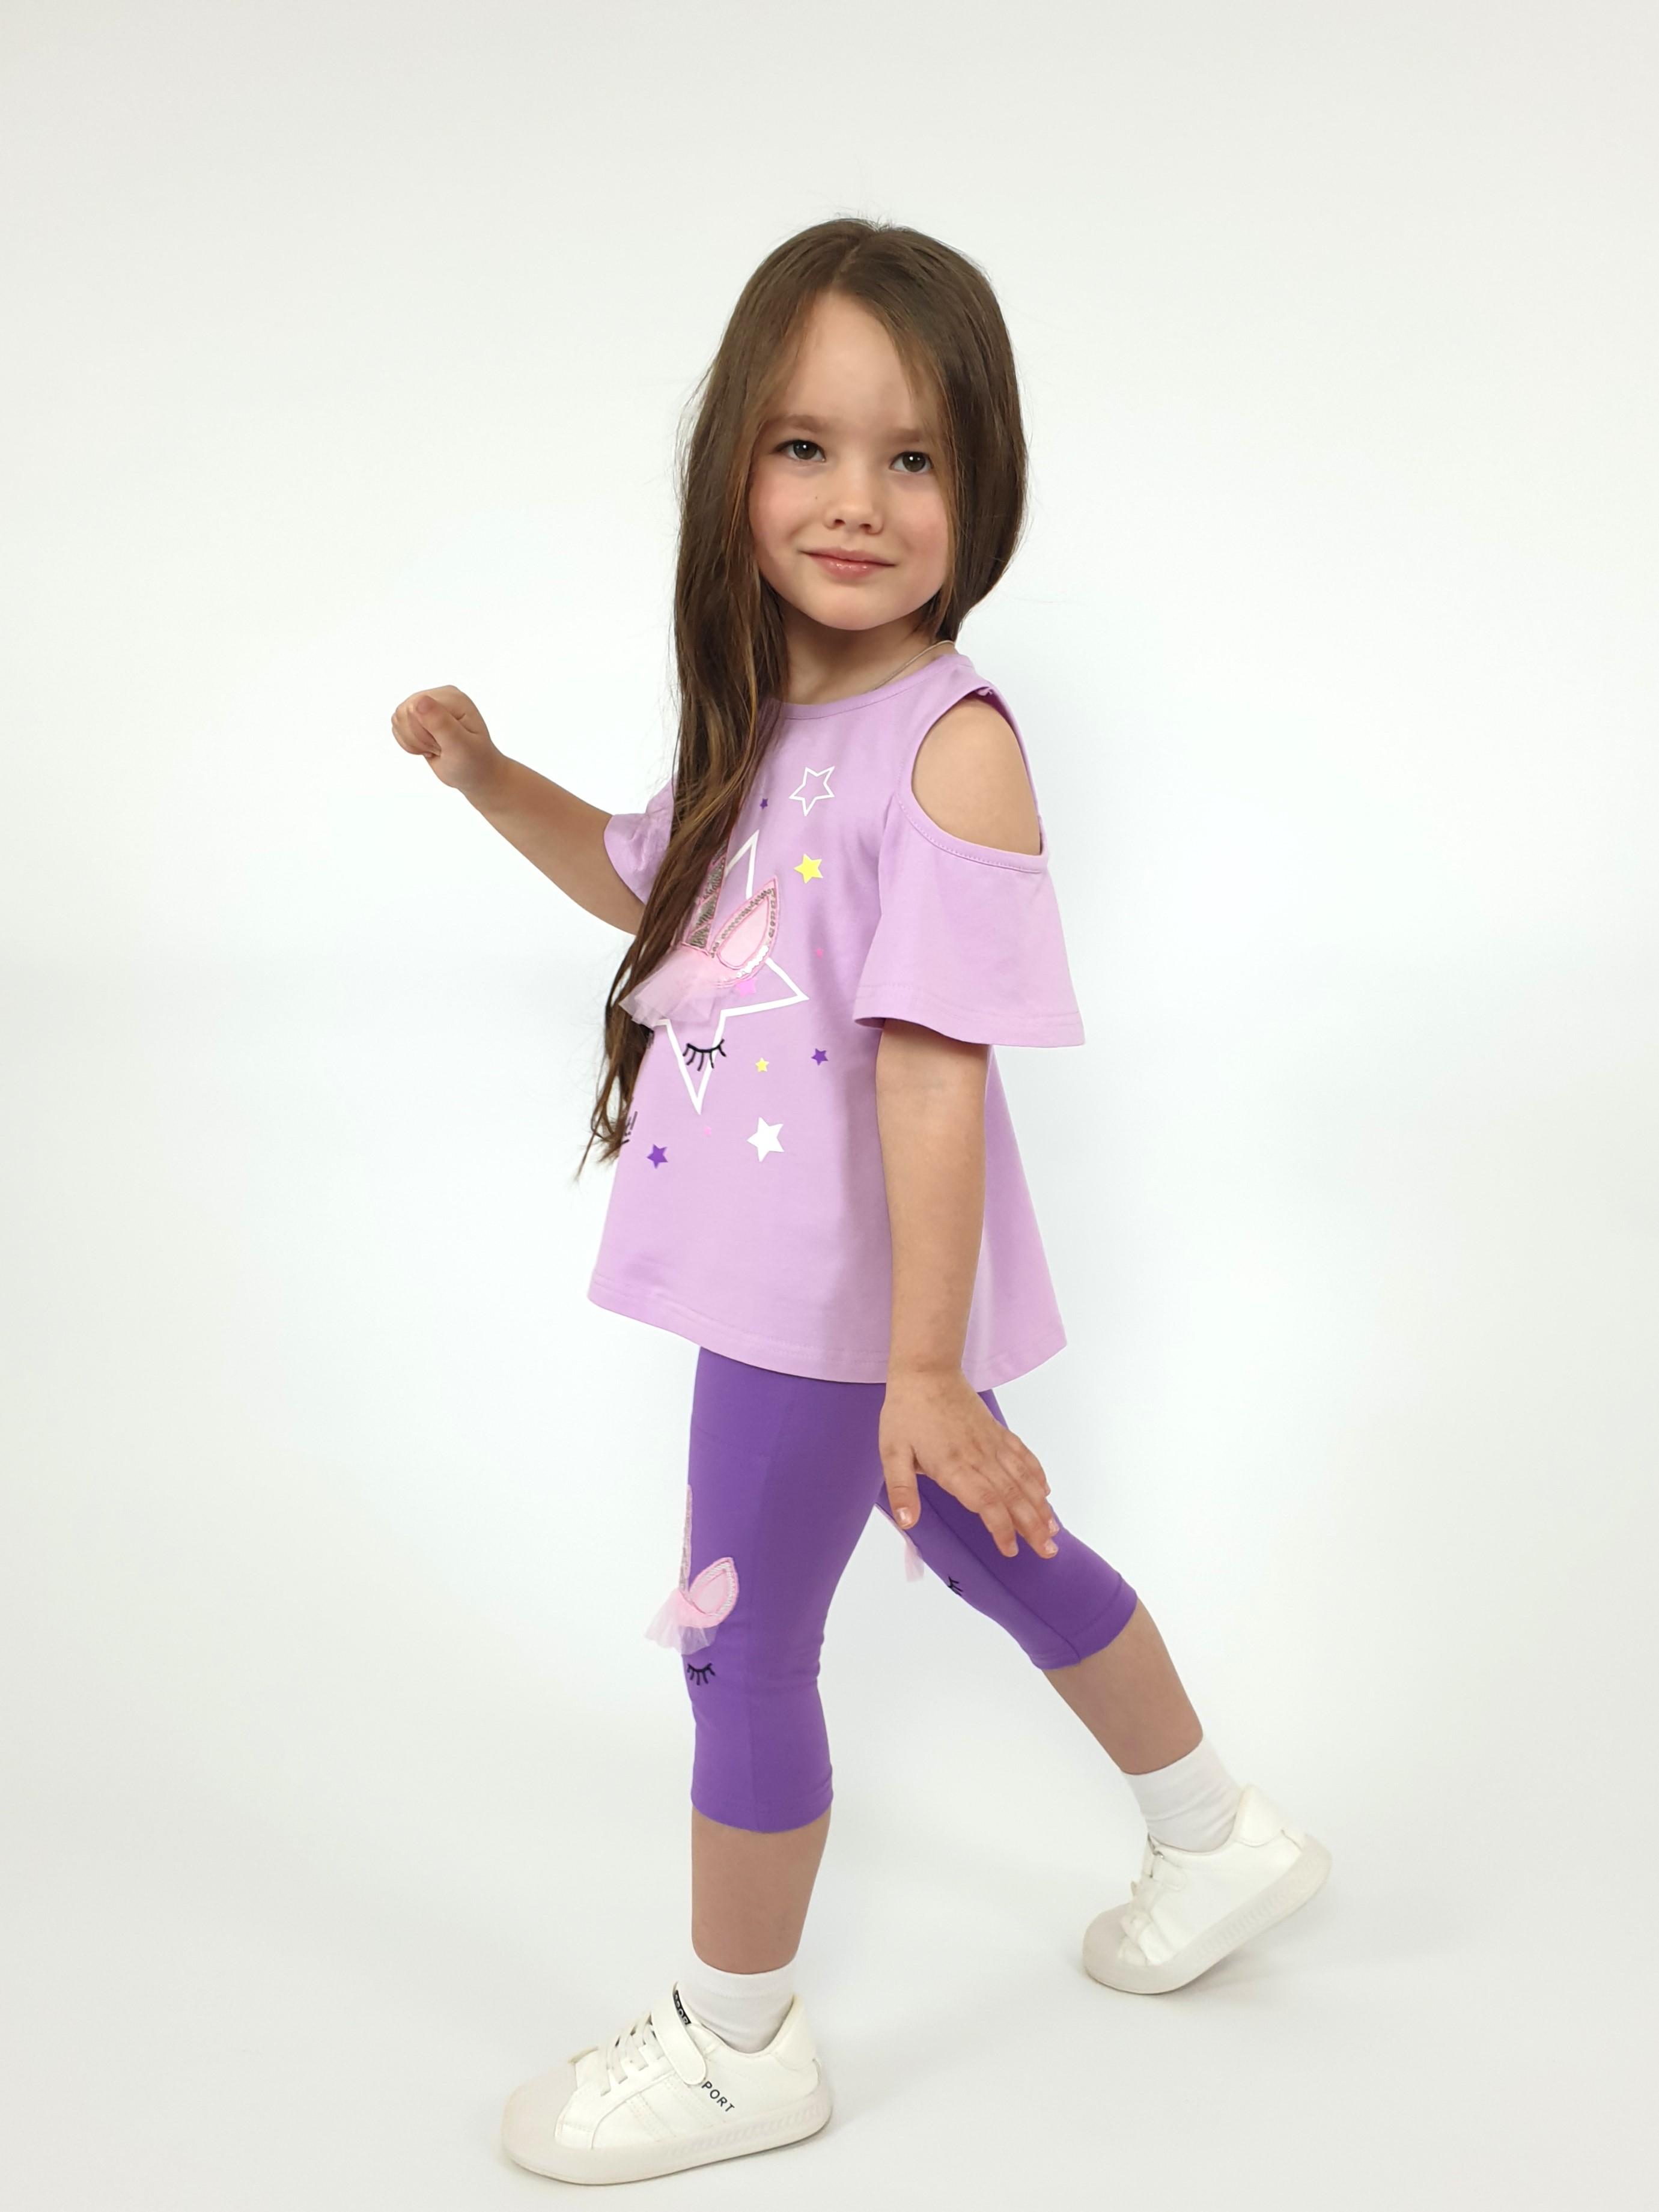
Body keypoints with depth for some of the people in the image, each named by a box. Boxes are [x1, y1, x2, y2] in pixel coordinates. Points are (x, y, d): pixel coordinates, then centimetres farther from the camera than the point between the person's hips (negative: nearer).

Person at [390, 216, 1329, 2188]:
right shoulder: (770, 715, 5)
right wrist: (489, 776, 10)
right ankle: (1220, 1837, 46)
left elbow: (933, 1069, -26)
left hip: (846, 1290, -9)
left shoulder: (950, 746, -22)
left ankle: (735, 2045, 28)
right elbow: (651, 884, 24)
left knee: (742, 1638, 5)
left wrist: (924, 1371, -26)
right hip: (780, 1268, 9)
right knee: (985, 1550, 23)